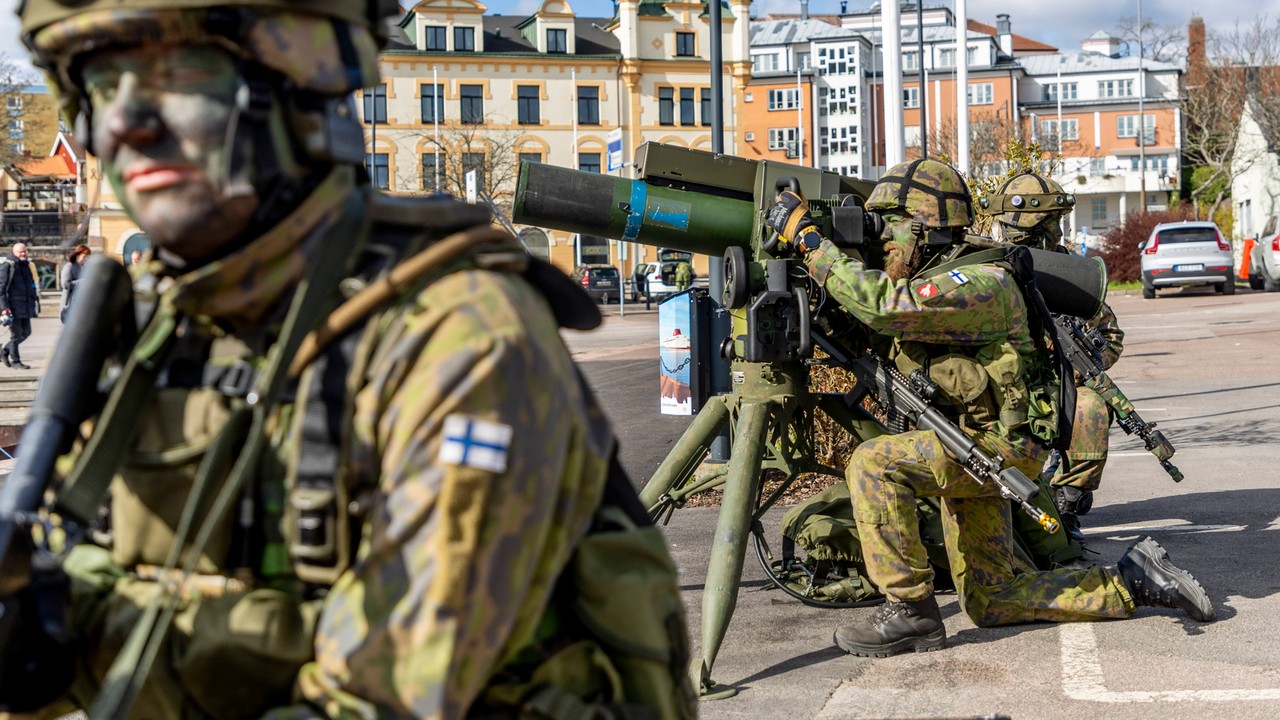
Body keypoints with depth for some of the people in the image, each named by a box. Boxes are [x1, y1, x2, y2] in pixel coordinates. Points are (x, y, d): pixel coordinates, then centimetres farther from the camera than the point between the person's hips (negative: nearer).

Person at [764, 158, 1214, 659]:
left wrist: (807, 236, -28)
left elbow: (883, 304, -33)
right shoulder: (925, 283, 9)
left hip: (1001, 444, -10)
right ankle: (1131, 583, 21)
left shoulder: (979, 283, -21)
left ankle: (911, 613, -18)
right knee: (990, 604, 12)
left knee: (873, 463, -26)